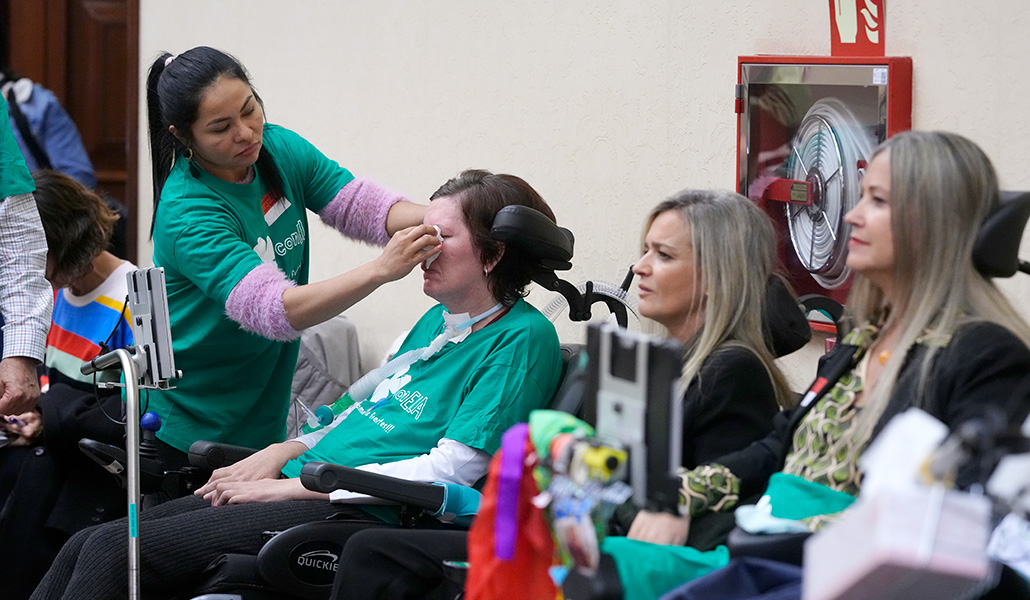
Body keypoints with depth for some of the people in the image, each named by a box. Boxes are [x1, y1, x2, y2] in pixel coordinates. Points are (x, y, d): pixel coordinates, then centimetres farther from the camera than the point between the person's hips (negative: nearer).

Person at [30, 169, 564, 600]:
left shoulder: (522, 338, -9)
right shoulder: (437, 321, 20)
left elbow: (450, 470, -16)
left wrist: (287, 486, -14)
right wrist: (280, 454, 7)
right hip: (307, 480, 9)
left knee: (111, 551, -18)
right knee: (84, 547, -3)